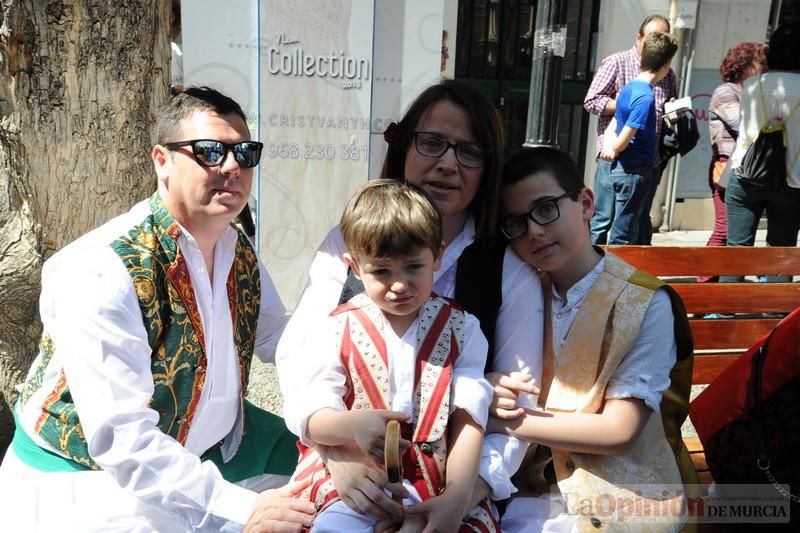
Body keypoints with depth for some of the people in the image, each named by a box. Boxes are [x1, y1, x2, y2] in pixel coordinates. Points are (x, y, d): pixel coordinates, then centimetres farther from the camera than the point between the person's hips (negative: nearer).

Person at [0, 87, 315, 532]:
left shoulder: (241, 252, -3)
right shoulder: (101, 270, -26)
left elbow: (285, 340, 6)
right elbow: (122, 438, -30)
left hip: (208, 452, 7)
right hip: (89, 474, -6)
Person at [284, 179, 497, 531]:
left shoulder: (460, 330, 5)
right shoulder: (340, 330, 2)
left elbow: (469, 420, -2)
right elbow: (308, 416, -2)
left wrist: (457, 497, -15)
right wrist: (352, 425, -25)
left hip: (438, 483, 2)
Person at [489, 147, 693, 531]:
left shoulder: (645, 305, -13)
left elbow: (618, 431, -15)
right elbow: (511, 394, 9)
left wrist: (507, 423, -16)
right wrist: (490, 394, -14)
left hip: (621, 499, -3)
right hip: (540, 484, 4)